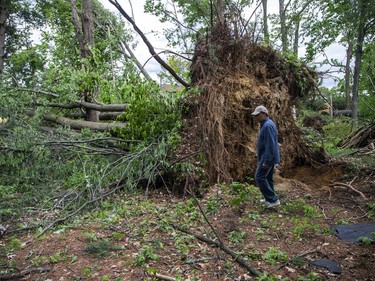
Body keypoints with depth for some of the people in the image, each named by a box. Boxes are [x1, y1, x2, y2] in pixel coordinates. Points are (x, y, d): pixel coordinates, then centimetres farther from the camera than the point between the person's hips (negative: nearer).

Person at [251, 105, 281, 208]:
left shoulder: (268, 125, -21)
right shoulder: (266, 124, 12)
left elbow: (270, 145, -25)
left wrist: (266, 161, -25)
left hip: (267, 158, -10)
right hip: (269, 157, 10)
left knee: (259, 177, -7)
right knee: (267, 177, 16)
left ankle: (273, 199, -2)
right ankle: (269, 198, 27)